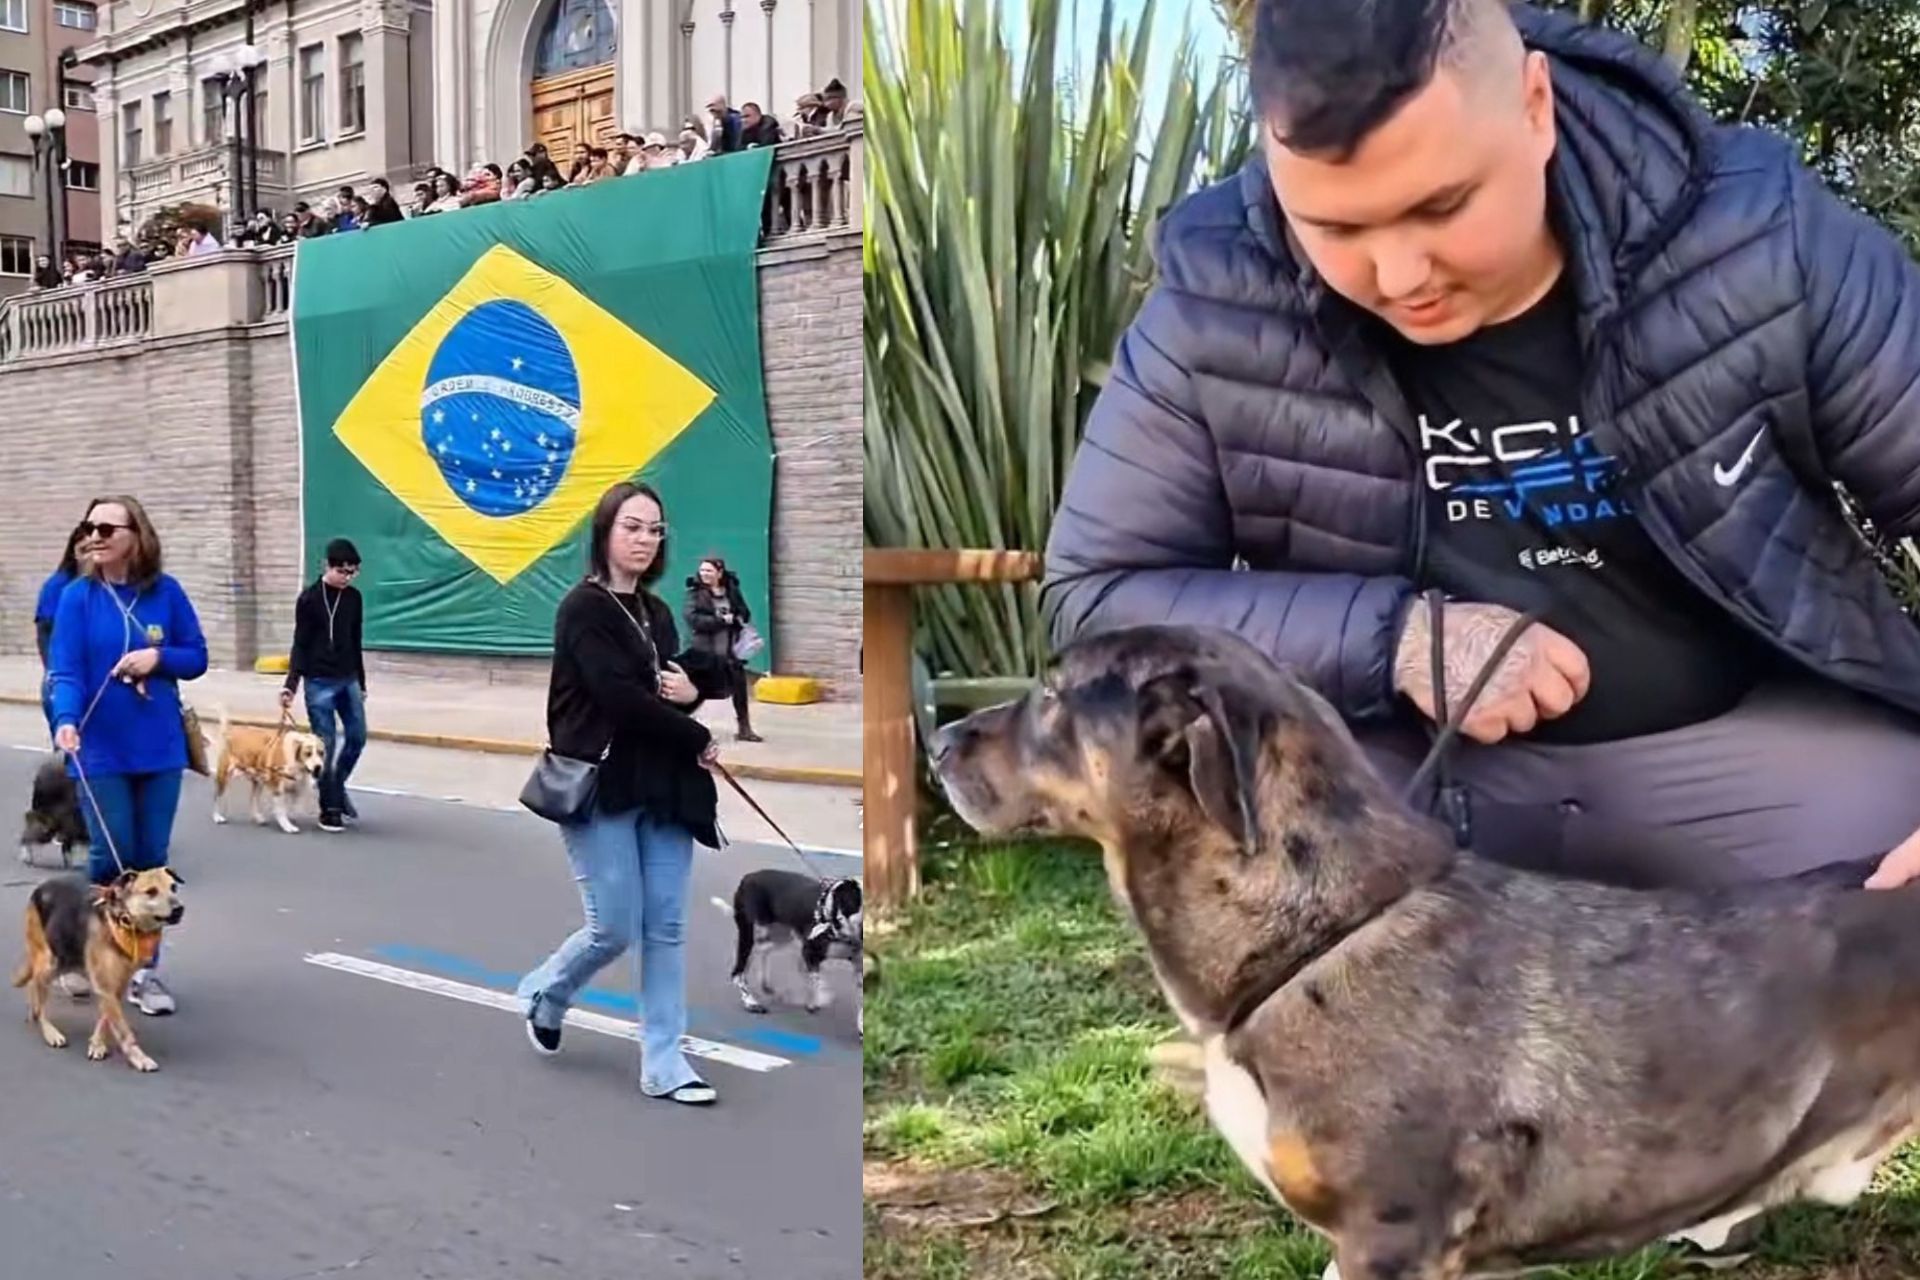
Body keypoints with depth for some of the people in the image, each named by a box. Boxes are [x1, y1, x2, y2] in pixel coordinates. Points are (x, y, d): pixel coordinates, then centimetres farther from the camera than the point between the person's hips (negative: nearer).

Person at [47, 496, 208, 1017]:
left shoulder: (166, 593, -1)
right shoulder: (78, 597, -6)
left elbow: (196, 658, 6)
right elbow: (65, 671, -13)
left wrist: (159, 656, -14)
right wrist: (66, 719, -30)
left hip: (159, 750, 2)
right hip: (101, 752, -2)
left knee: (151, 861, 6)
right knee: (111, 857, -2)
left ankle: (146, 969, 16)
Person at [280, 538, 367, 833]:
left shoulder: (354, 598, 5)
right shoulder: (309, 599, -8)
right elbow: (300, 645, -7)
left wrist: (361, 683, 16)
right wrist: (291, 683, -16)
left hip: (348, 680, 5)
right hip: (319, 682, -5)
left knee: (357, 736, 4)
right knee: (326, 745, -3)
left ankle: (336, 786, 28)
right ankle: (330, 808, 6)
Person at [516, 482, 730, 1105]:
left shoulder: (656, 612, 14)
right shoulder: (584, 609, -9)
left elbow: (688, 681, 18)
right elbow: (621, 698, -18)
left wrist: (692, 688, -7)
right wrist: (698, 742, -10)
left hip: (663, 789, 6)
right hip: (603, 787, -6)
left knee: (666, 928, 3)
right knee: (615, 928, -4)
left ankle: (663, 1064, 9)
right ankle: (543, 993, 27)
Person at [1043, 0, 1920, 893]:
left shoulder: (1753, 234, -17)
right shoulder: (1218, 309, -18)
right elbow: (1095, 593, -13)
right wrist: (1394, 636, -26)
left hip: (1748, 734, 1)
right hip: (1398, 760, 0)